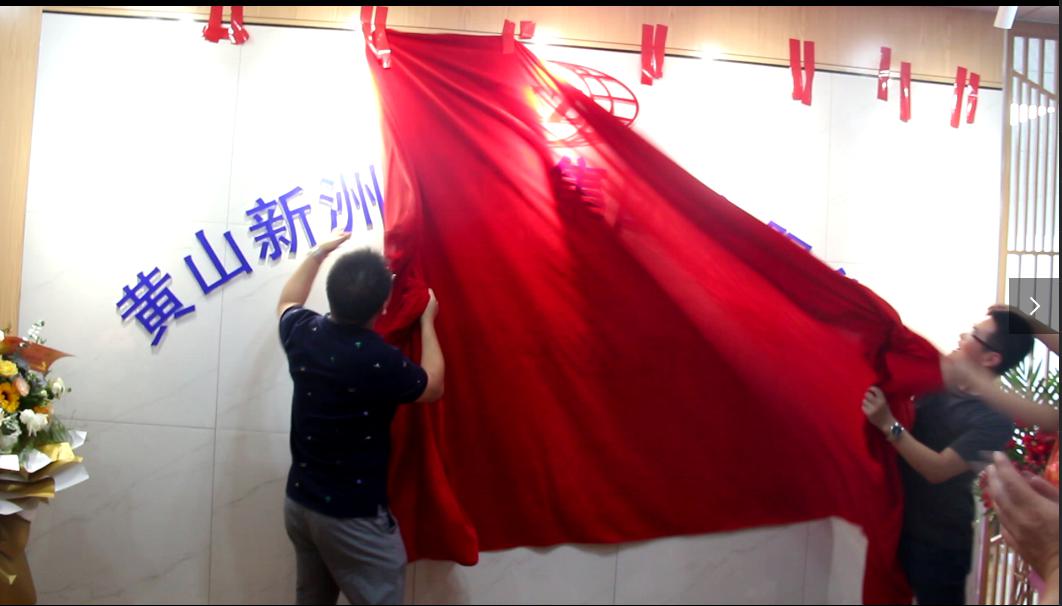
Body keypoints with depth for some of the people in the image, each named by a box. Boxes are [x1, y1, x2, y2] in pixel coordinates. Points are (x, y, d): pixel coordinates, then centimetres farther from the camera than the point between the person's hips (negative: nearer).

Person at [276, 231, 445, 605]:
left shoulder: (303, 332, -8)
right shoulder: (380, 360, -25)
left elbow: (287, 303, 20)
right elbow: (432, 388, -3)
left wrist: (317, 254, 26)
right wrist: (427, 321, 5)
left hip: (299, 503, 7)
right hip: (354, 517, -7)